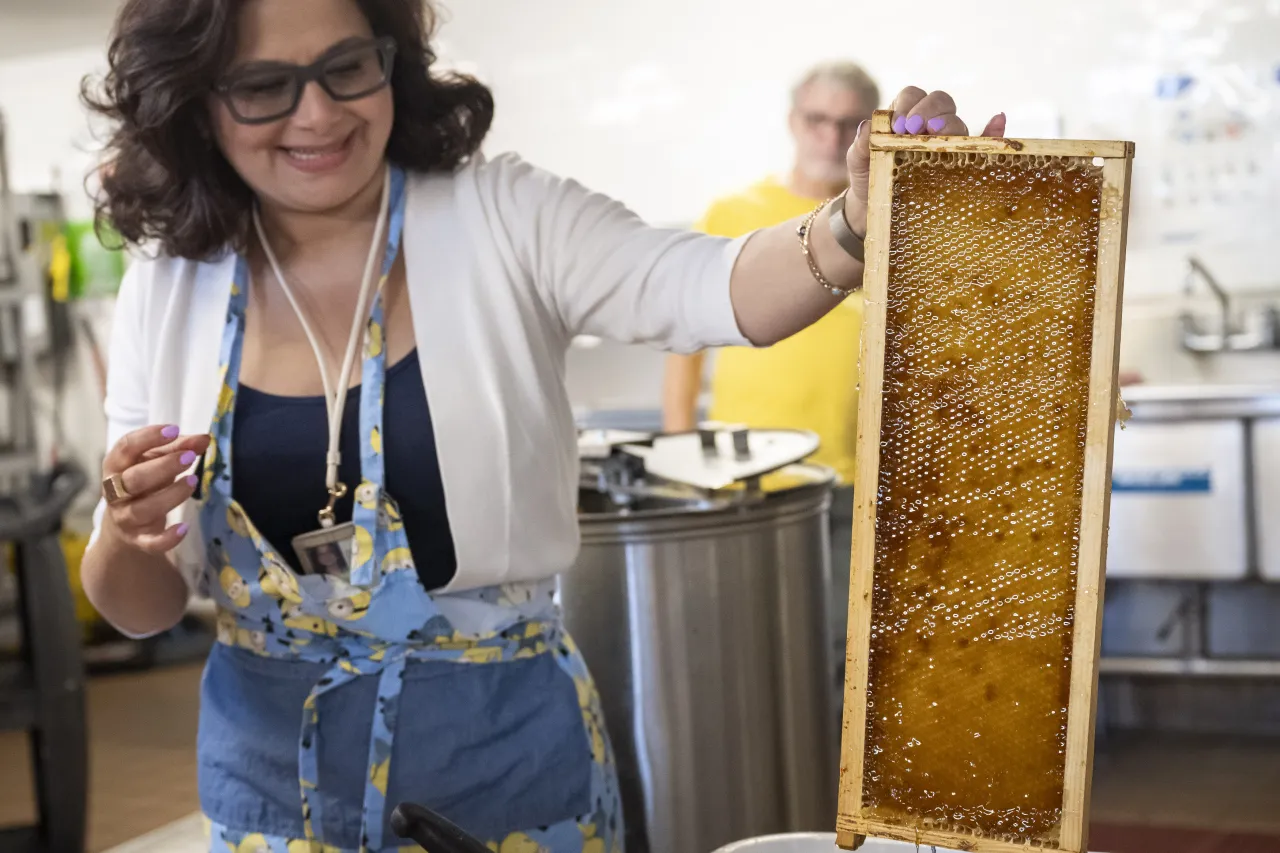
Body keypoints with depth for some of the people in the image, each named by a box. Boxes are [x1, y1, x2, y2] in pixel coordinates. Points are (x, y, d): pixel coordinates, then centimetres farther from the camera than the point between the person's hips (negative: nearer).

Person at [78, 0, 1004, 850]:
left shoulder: (503, 219, -9)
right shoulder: (168, 295, -2)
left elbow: (715, 291, -26)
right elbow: (142, 609, 2)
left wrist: (859, 221, -46)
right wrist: (128, 532, -20)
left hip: (507, 741, -2)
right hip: (274, 762, 2)